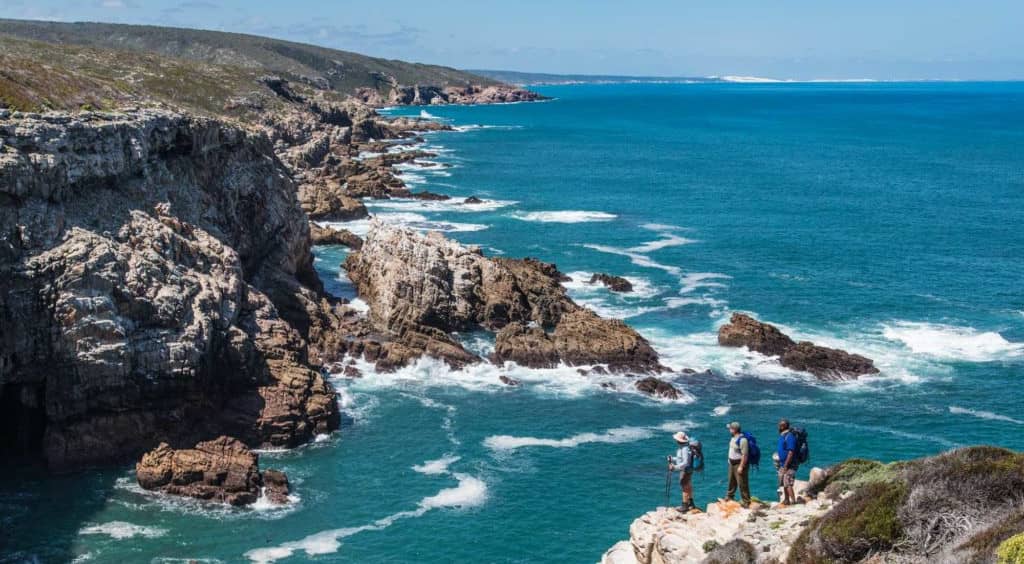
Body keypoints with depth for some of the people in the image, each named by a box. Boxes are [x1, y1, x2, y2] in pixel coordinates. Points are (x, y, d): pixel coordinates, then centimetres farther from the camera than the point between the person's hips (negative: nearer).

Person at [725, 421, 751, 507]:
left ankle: (745, 502, 2)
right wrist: (729, 460, 21)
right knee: (731, 482, 23)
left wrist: (741, 466, -26)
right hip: (732, 463, 10)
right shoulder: (733, 438, 7)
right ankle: (729, 497, 38)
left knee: (742, 484, -5)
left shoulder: (742, 440, -24)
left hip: (740, 464, -10)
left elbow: (745, 455, -25)